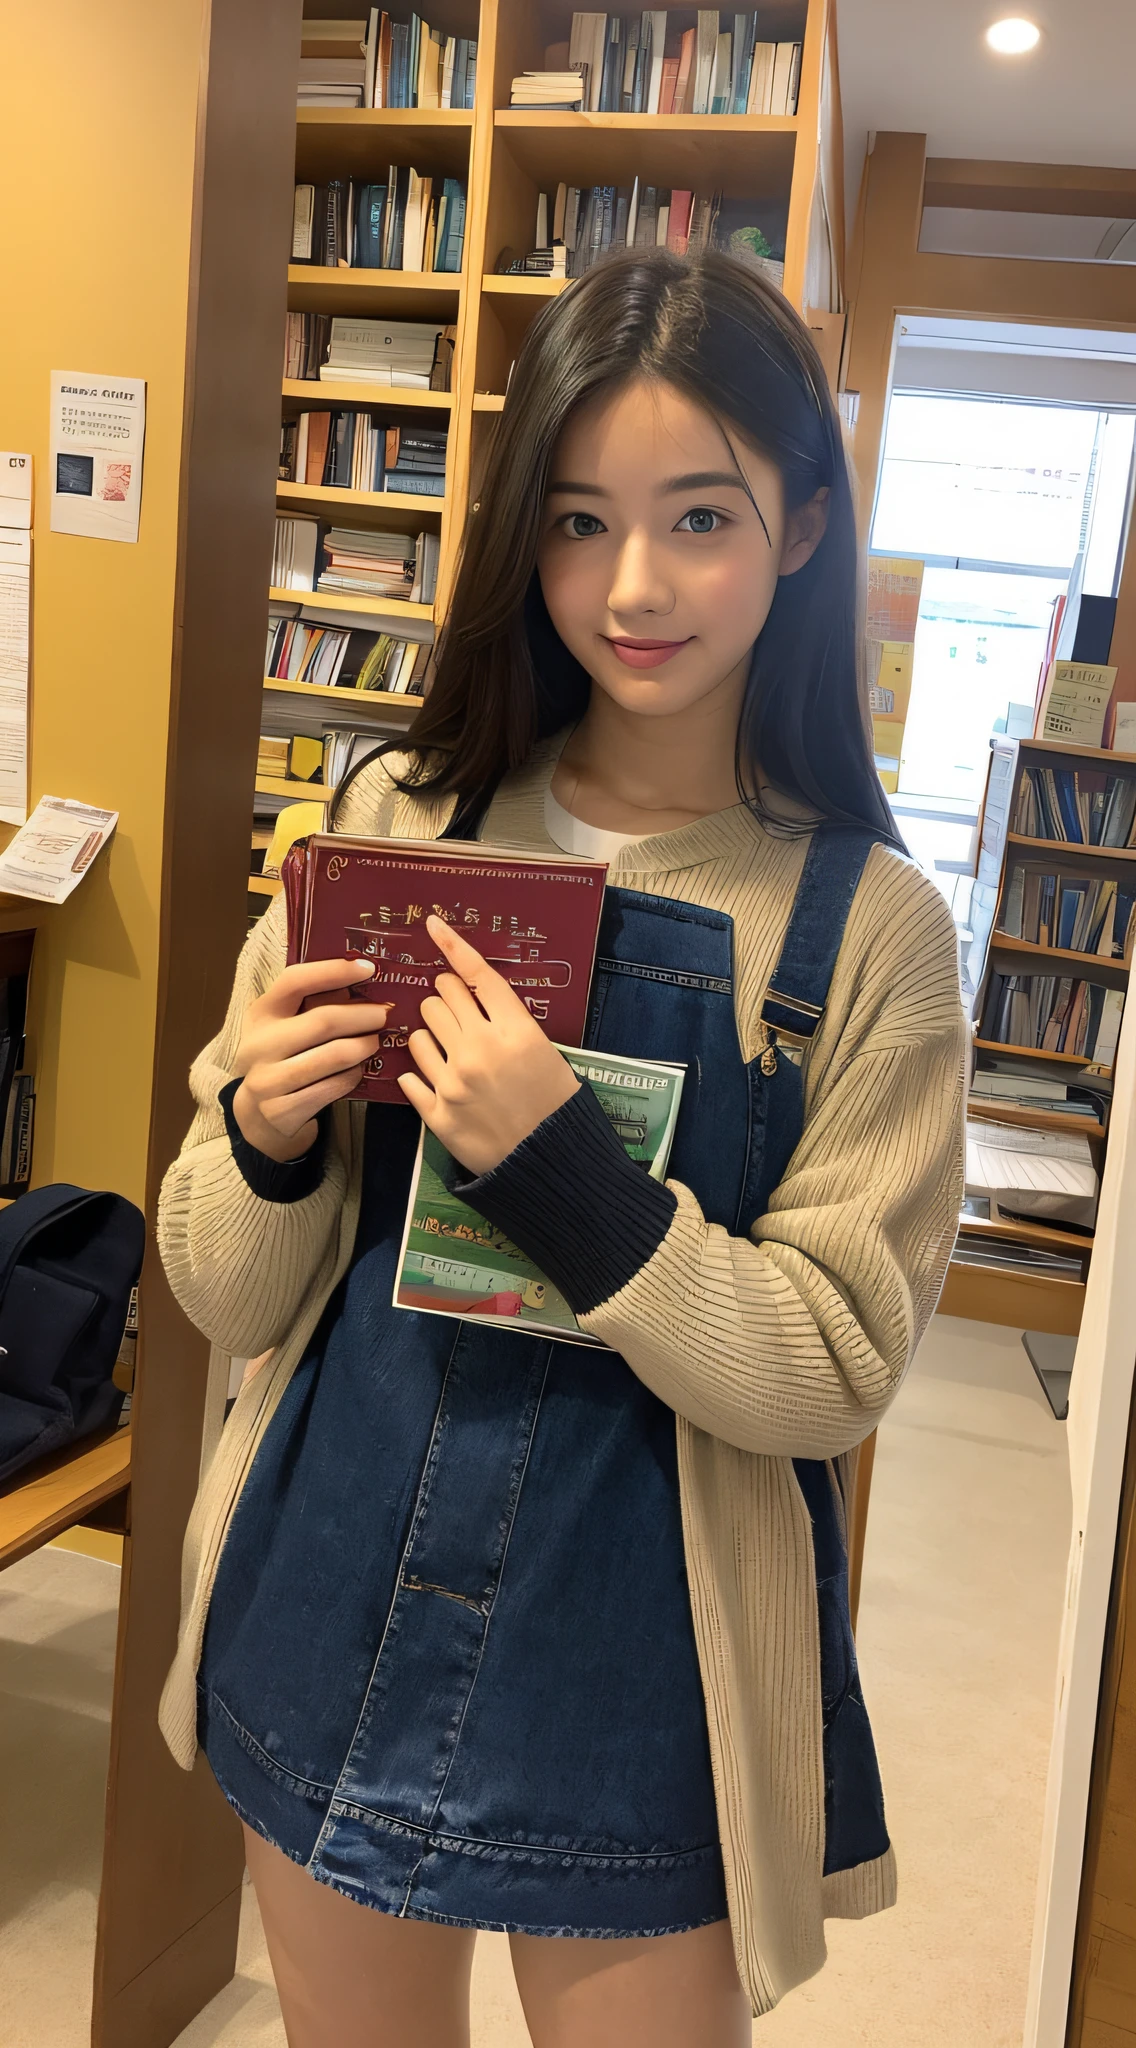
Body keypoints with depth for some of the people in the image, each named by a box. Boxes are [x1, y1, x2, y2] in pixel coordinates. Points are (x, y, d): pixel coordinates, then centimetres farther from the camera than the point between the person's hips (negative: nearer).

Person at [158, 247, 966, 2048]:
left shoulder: (867, 922, -11)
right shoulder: (399, 821, -5)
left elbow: (836, 1375, -13)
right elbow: (236, 1304, 1)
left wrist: (559, 1165, -25)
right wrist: (264, 1141, -21)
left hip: (643, 1687, -2)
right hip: (334, 1625, 3)